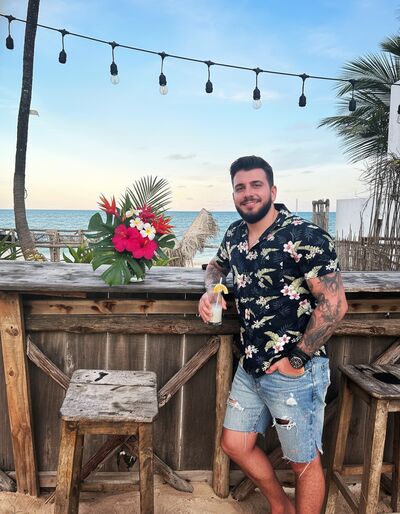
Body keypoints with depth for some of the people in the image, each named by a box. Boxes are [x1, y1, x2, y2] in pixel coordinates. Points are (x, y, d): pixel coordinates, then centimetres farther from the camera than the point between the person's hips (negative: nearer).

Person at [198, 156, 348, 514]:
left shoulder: (305, 236, -17)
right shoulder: (235, 234, 5)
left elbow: (334, 304, -20)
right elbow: (217, 265, 25)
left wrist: (297, 358, -18)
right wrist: (210, 290, 3)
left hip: (294, 372, -7)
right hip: (250, 367, 8)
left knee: (304, 462, 11)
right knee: (235, 445, 19)